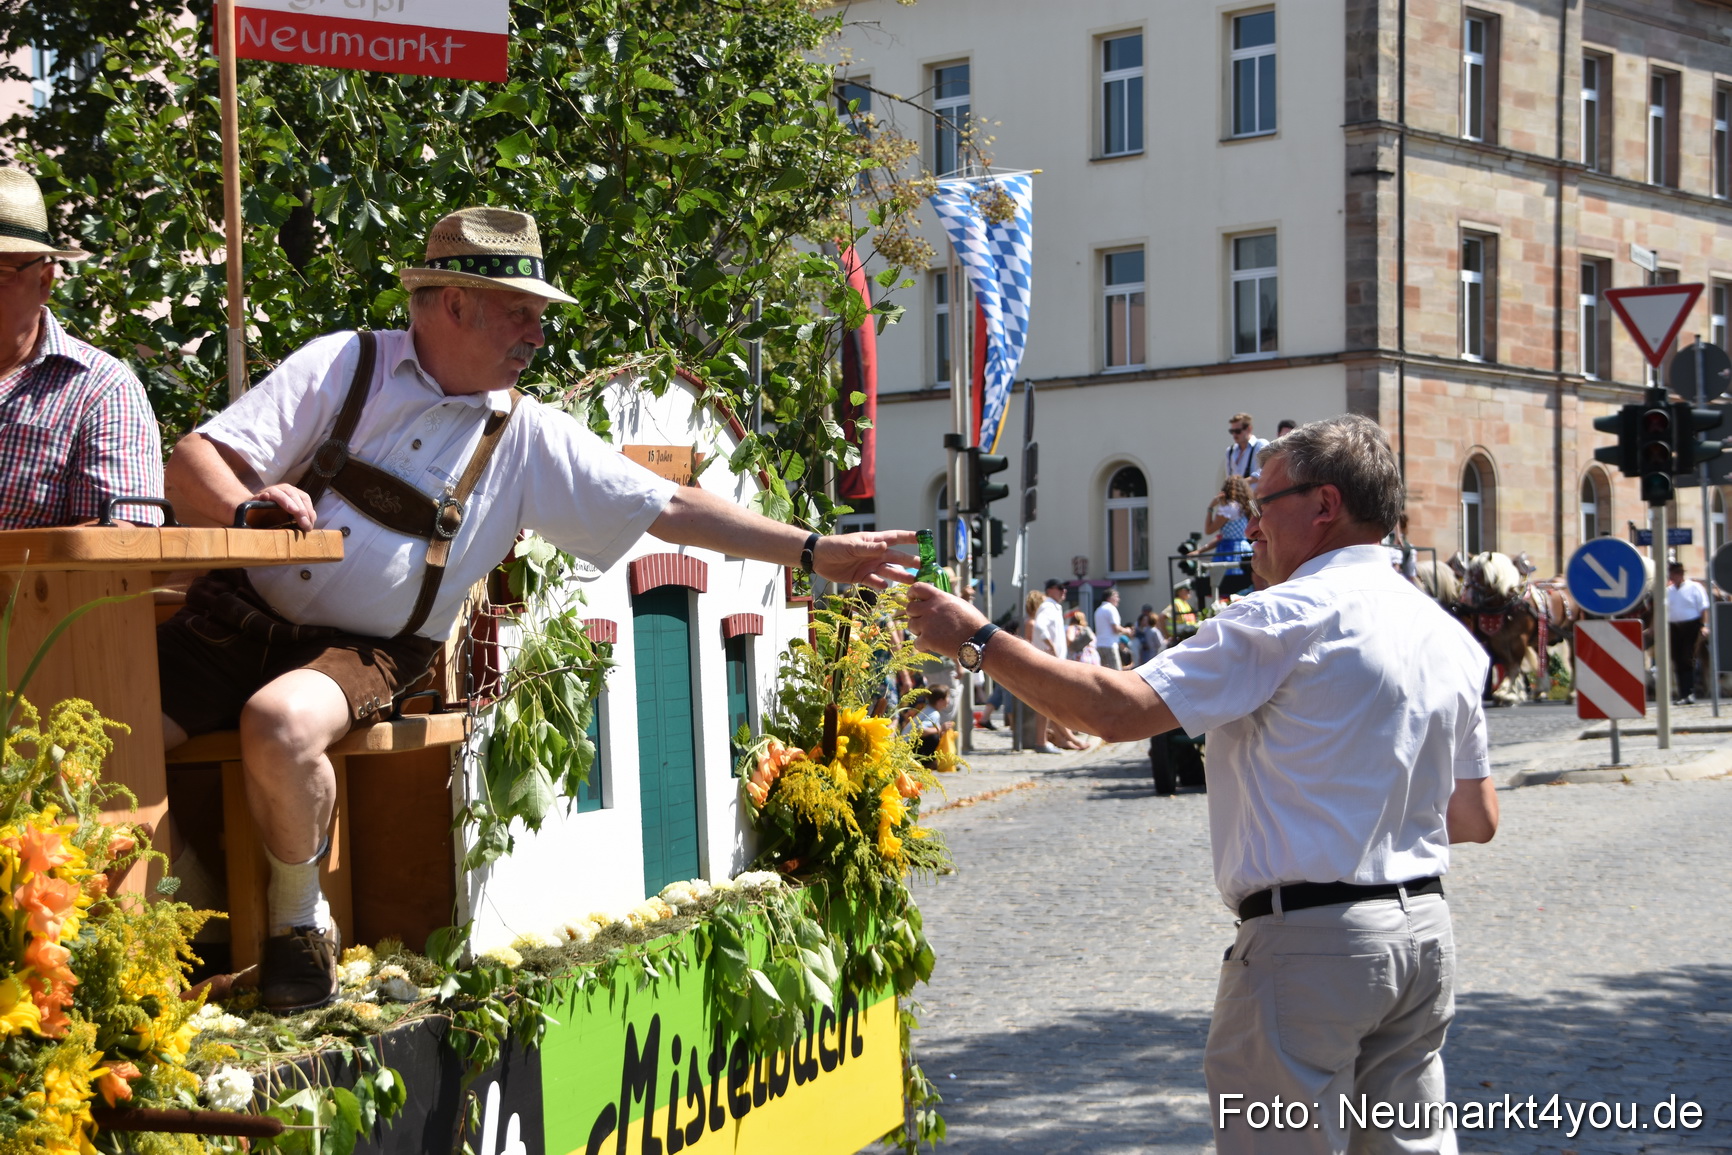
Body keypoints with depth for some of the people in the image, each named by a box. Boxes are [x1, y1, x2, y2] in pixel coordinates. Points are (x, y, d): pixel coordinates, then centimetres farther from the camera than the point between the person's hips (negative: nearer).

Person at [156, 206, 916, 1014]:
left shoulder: (528, 440, 7)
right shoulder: (344, 367, 1)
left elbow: (669, 508, 8)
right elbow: (193, 463, -4)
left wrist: (814, 552, 4)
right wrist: (248, 505, -27)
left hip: (362, 653, 0)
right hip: (239, 614, 1)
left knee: (281, 721, -34)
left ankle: (299, 920, -9)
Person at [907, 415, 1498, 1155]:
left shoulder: (1288, 617, -12)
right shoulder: (1448, 635, 12)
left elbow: (1119, 710, -17)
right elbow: (1477, 818, 16)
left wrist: (976, 642, -9)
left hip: (1309, 936, -8)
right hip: (1425, 929, 8)